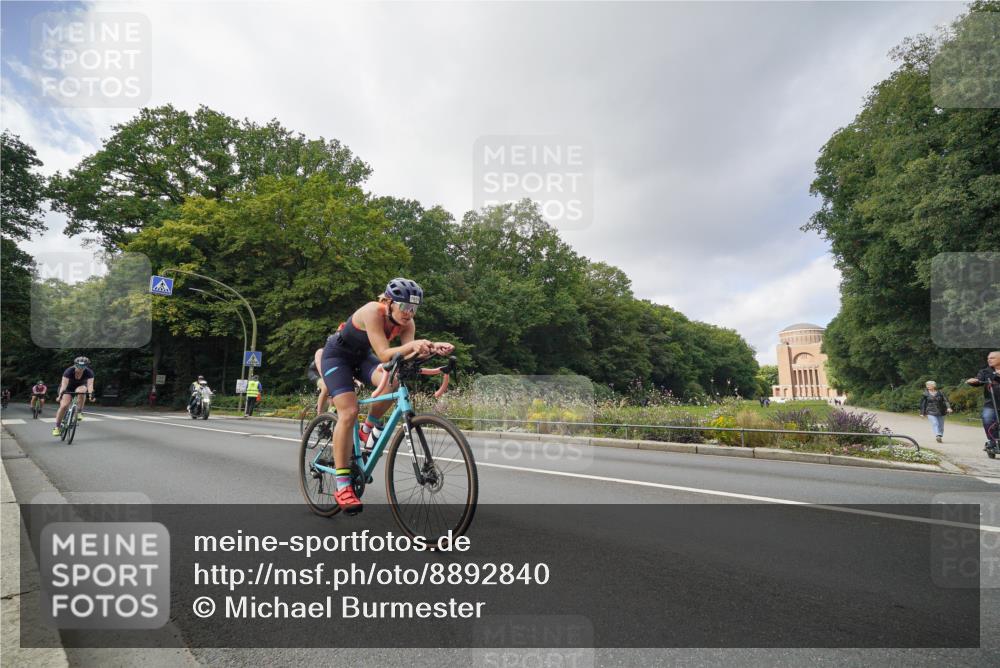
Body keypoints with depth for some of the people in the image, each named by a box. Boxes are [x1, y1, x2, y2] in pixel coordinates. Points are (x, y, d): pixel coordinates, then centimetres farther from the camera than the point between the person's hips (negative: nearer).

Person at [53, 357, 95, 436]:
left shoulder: (89, 372, -26)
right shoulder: (69, 371, -29)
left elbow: (90, 384, -38)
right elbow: (64, 384, -38)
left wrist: (91, 393, -56)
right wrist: (60, 394, -54)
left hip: (80, 386, 0)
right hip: (68, 388, 0)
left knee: (81, 391, -37)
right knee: (64, 406, -19)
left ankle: (79, 412, -22)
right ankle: (57, 427, -5)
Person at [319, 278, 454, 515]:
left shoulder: (406, 323, -16)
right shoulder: (373, 312, -33)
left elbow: (409, 356, -26)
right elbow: (384, 355, -40)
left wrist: (431, 348, -45)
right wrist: (412, 345, -55)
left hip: (361, 356, 5)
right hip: (337, 356, -5)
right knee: (348, 413, -19)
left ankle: (369, 428, 1)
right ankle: (342, 486, -12)